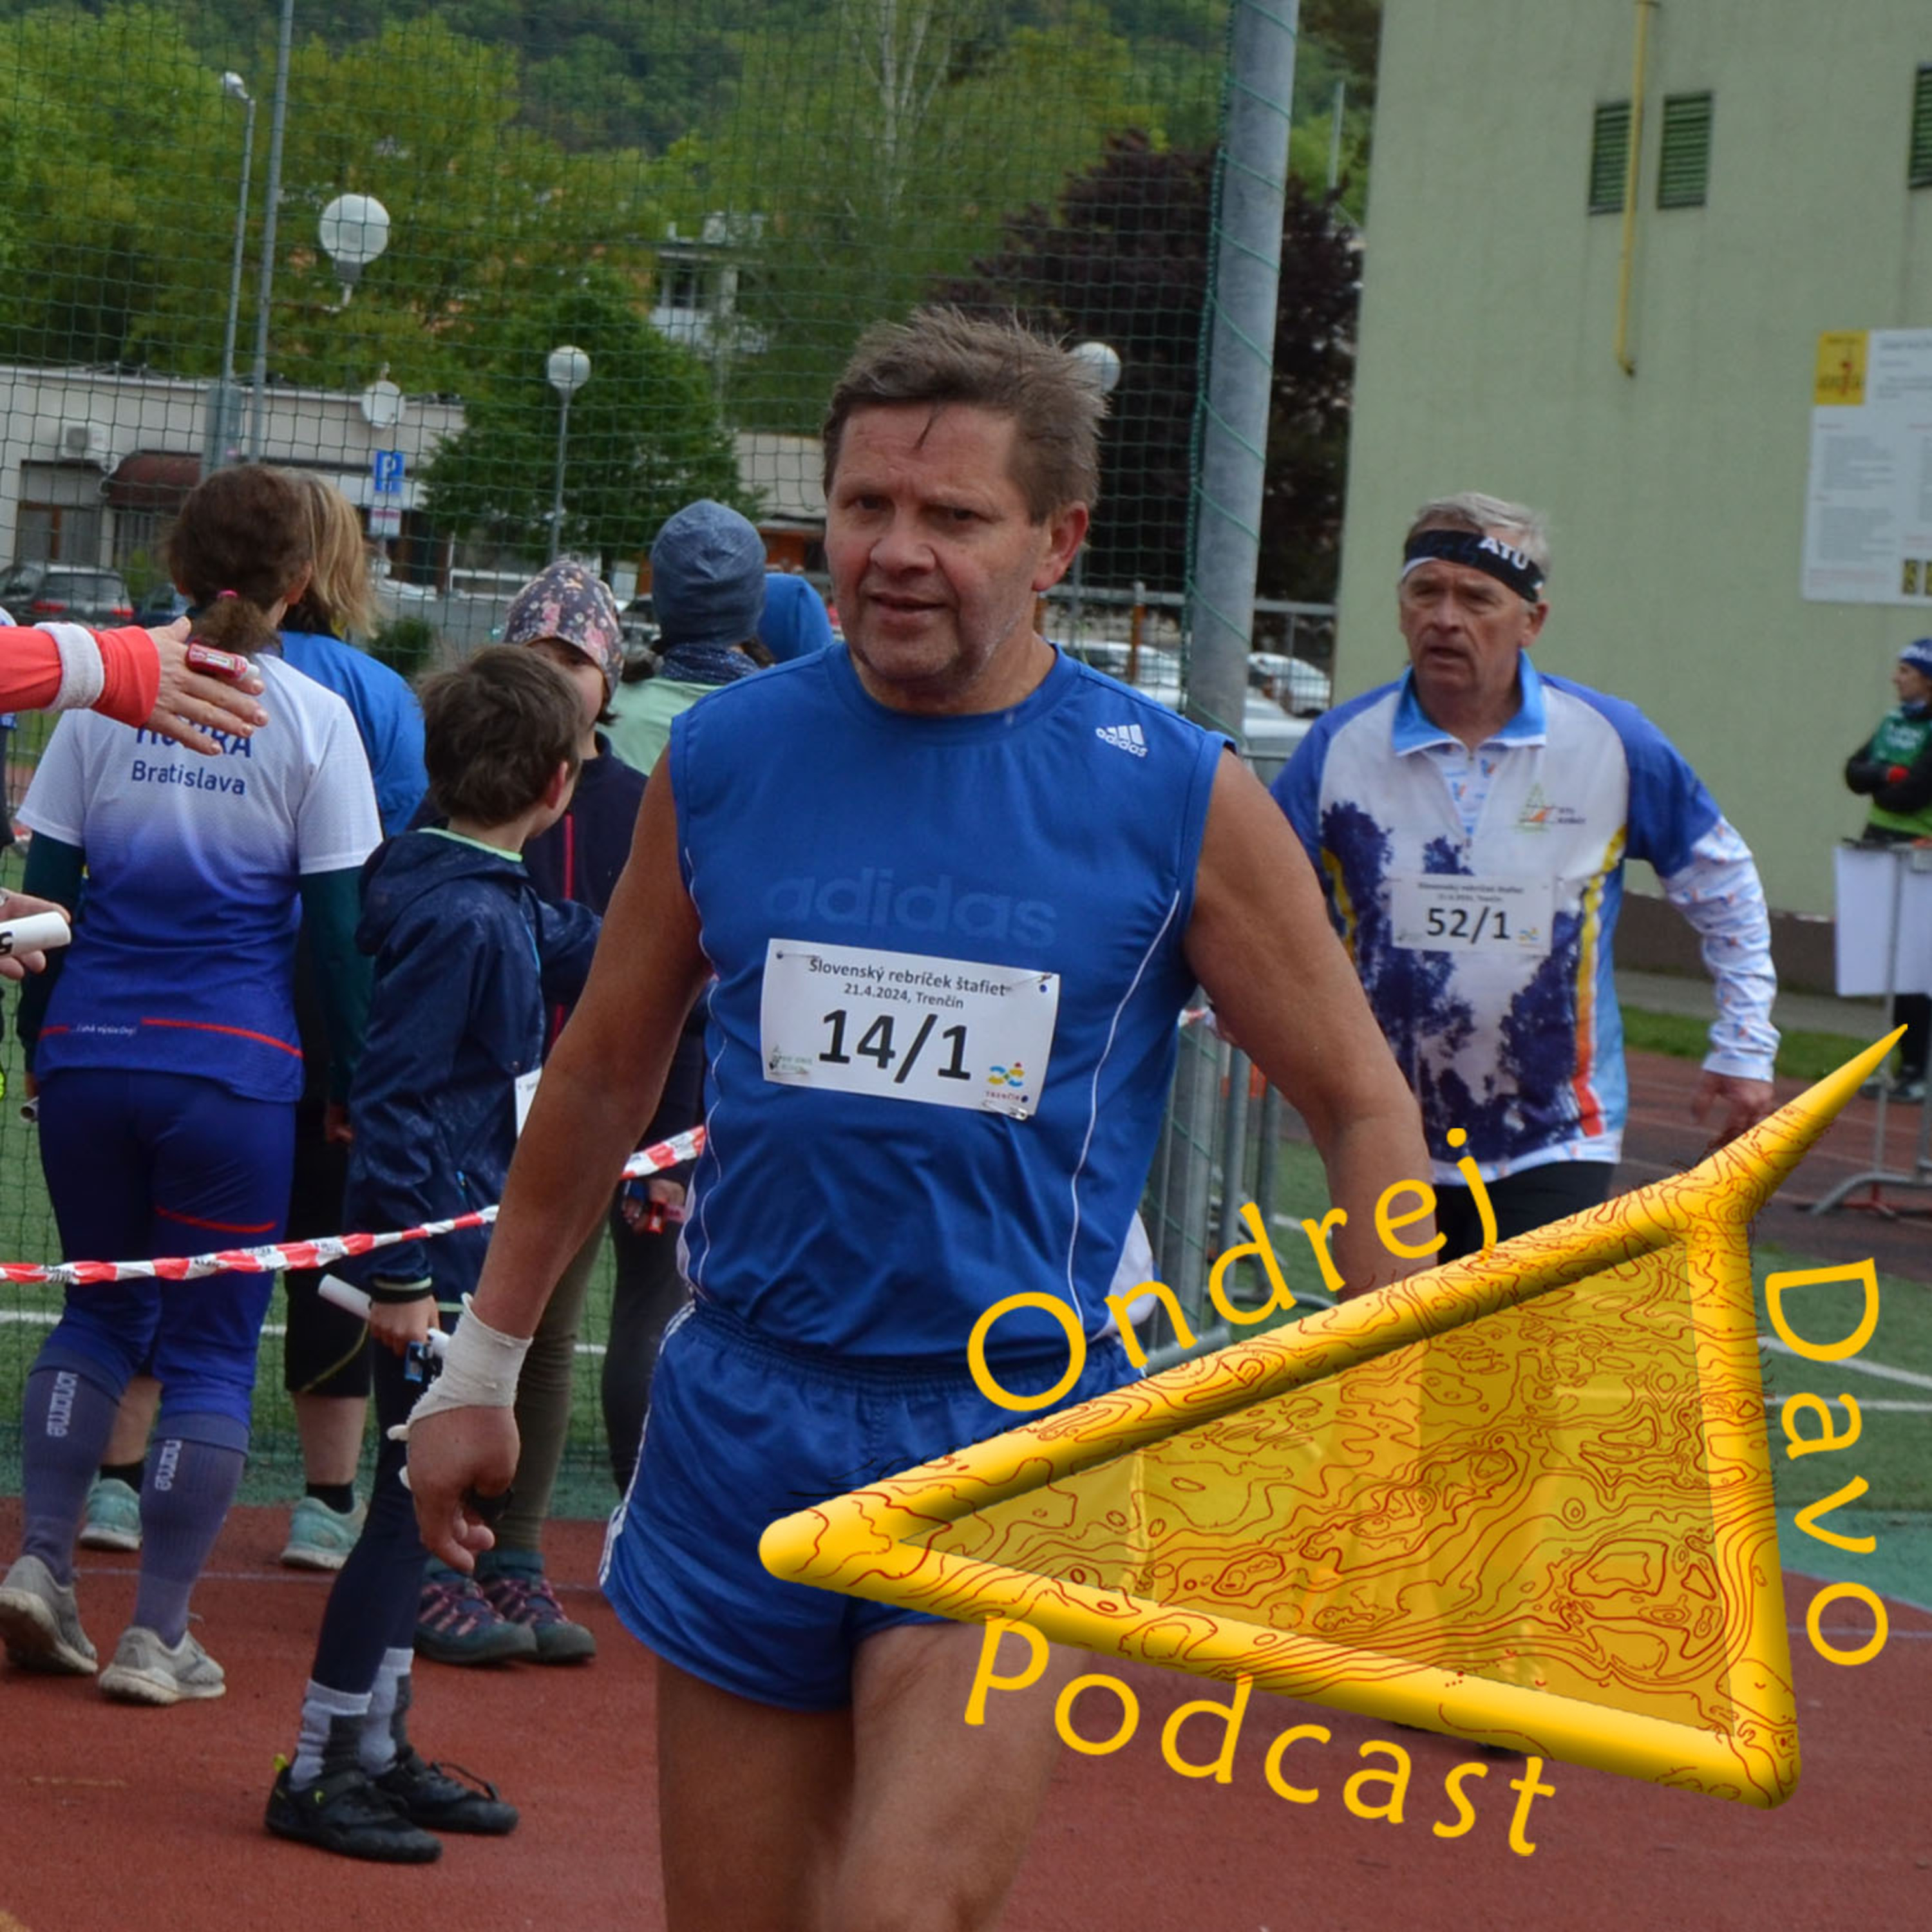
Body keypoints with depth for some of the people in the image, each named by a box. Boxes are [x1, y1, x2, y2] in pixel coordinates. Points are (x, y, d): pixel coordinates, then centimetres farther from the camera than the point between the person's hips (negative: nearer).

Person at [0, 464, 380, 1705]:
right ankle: (158, 1637, 5)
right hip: (236, 1065, -3)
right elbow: (335, 926, -5)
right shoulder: (314, 718, -5)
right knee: (212, 1345, 6)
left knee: (103, 1309, 20)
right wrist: (346, 1070, 5)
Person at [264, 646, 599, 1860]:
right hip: (432, 1257, -10)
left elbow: (579, 956, 31)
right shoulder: (462, 918, -19)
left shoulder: (503, 903, 9)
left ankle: (379, 1748, 25)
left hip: (466, 1251, 10)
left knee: (427, 1501, 16)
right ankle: (317, 1771, 2)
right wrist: (399, 1273, -21)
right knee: (415, 1501, -5)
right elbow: (393, 1098, -21)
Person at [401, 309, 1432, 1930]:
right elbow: (603, 1075, 16)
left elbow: (1362, 1106, 3)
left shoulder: (1179, 799, -4)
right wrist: (486, 1362, 19)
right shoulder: (722, 760, 3)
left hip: (1023, 1436, -3)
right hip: (743, 1415, 3)